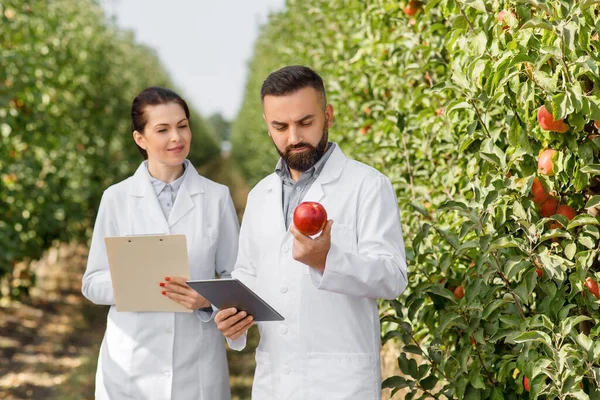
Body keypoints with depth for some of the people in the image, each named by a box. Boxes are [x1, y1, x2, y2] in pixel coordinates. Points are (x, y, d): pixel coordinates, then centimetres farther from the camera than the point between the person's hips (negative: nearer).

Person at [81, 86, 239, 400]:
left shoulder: (217, 197, 2)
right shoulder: (116, 198, 2)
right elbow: (93, 283, 3)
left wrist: (208, 298, -16)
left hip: (197, 362, 0)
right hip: (131, 362, 0)